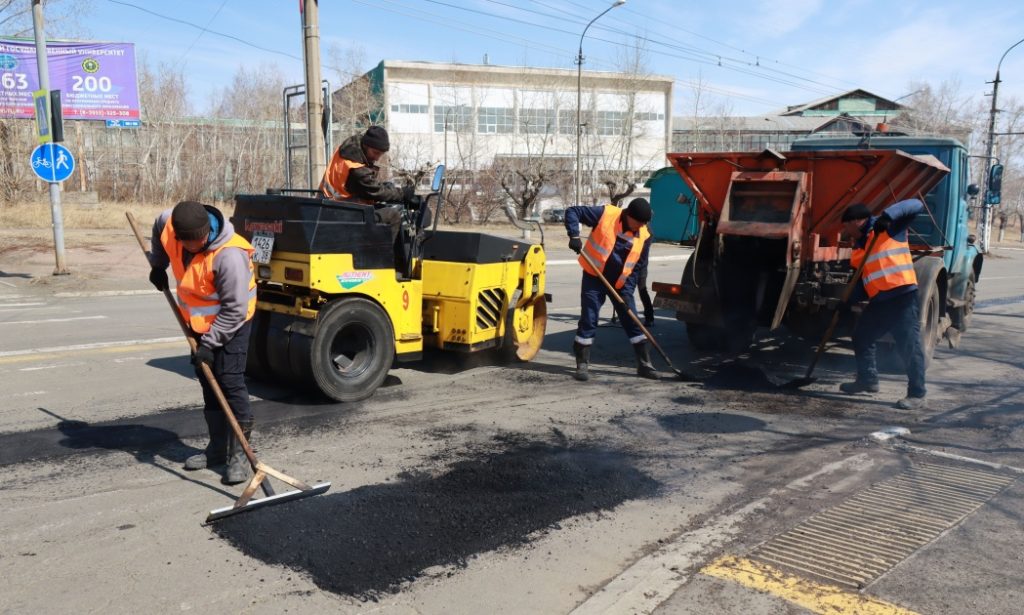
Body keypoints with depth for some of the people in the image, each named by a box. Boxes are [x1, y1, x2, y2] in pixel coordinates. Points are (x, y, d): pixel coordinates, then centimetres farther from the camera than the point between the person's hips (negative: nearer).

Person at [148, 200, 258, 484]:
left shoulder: (229, 255, -34)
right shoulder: (171, 227, -13)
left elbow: (234, 310, -29)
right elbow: (159, 224, 15)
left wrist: (210, 343, -28)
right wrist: (158, 265, 12)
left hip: (231, 323, -8)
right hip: (199, 322, 8)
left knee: (231, 382, -12)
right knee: (208, 384, 13)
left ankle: (239, 453, -4)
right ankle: (218, 447, 23)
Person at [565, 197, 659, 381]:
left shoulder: (644, 236, -5)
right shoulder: (606, 214, -14)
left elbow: (639, 266, 3)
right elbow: (572, 212, -10)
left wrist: (628, 288, -7)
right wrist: (574, 235, -24)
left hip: (620, 283, 3)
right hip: (594, 277, -3)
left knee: (633, 322, 5)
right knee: (588, 321, -3)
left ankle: (644, 364, 16)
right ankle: (582, 365, 7)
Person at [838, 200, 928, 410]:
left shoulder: (889, 228, 0)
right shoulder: (858, 246, 19)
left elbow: (915, 205, -10)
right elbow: (861, 280, 19)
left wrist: (888, 215, -22)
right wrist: (847, 300, 7)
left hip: (902, 295, -9)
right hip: (879, 299, 9)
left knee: (909, 345, -7)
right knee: (861, 337, 18)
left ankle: (917, 395, -2)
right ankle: (868, 379, 36)